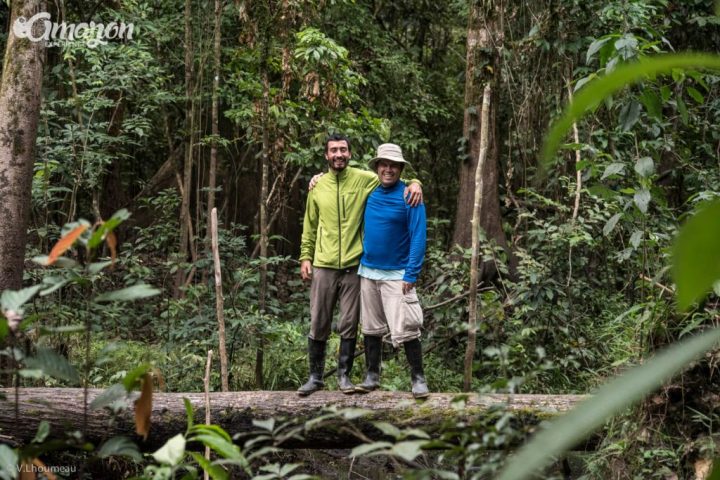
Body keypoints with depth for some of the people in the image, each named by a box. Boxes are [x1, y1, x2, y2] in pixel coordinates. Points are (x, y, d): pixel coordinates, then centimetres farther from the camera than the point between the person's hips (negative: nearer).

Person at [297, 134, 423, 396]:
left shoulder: (364, 179, -1)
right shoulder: (317, 185, 7)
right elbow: (310, 225, 14)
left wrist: (415, 184, -17)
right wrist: (305, 256, 8)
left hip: (353, 266, -1)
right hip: (323, 266, 2)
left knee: (349, 325, 5)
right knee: (318, 325, 6)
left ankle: (344, 375, 18)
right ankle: (315, 377, 17)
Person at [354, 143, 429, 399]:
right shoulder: (369, 193, 6)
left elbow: (418, 237, -12)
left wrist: (411, 274, -17)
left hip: (397, 275, -5)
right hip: (368, 271, 5)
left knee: (405, 329, -9)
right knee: (371, 327, 10)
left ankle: (418, 378, 1)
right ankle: (372, 376, 19)